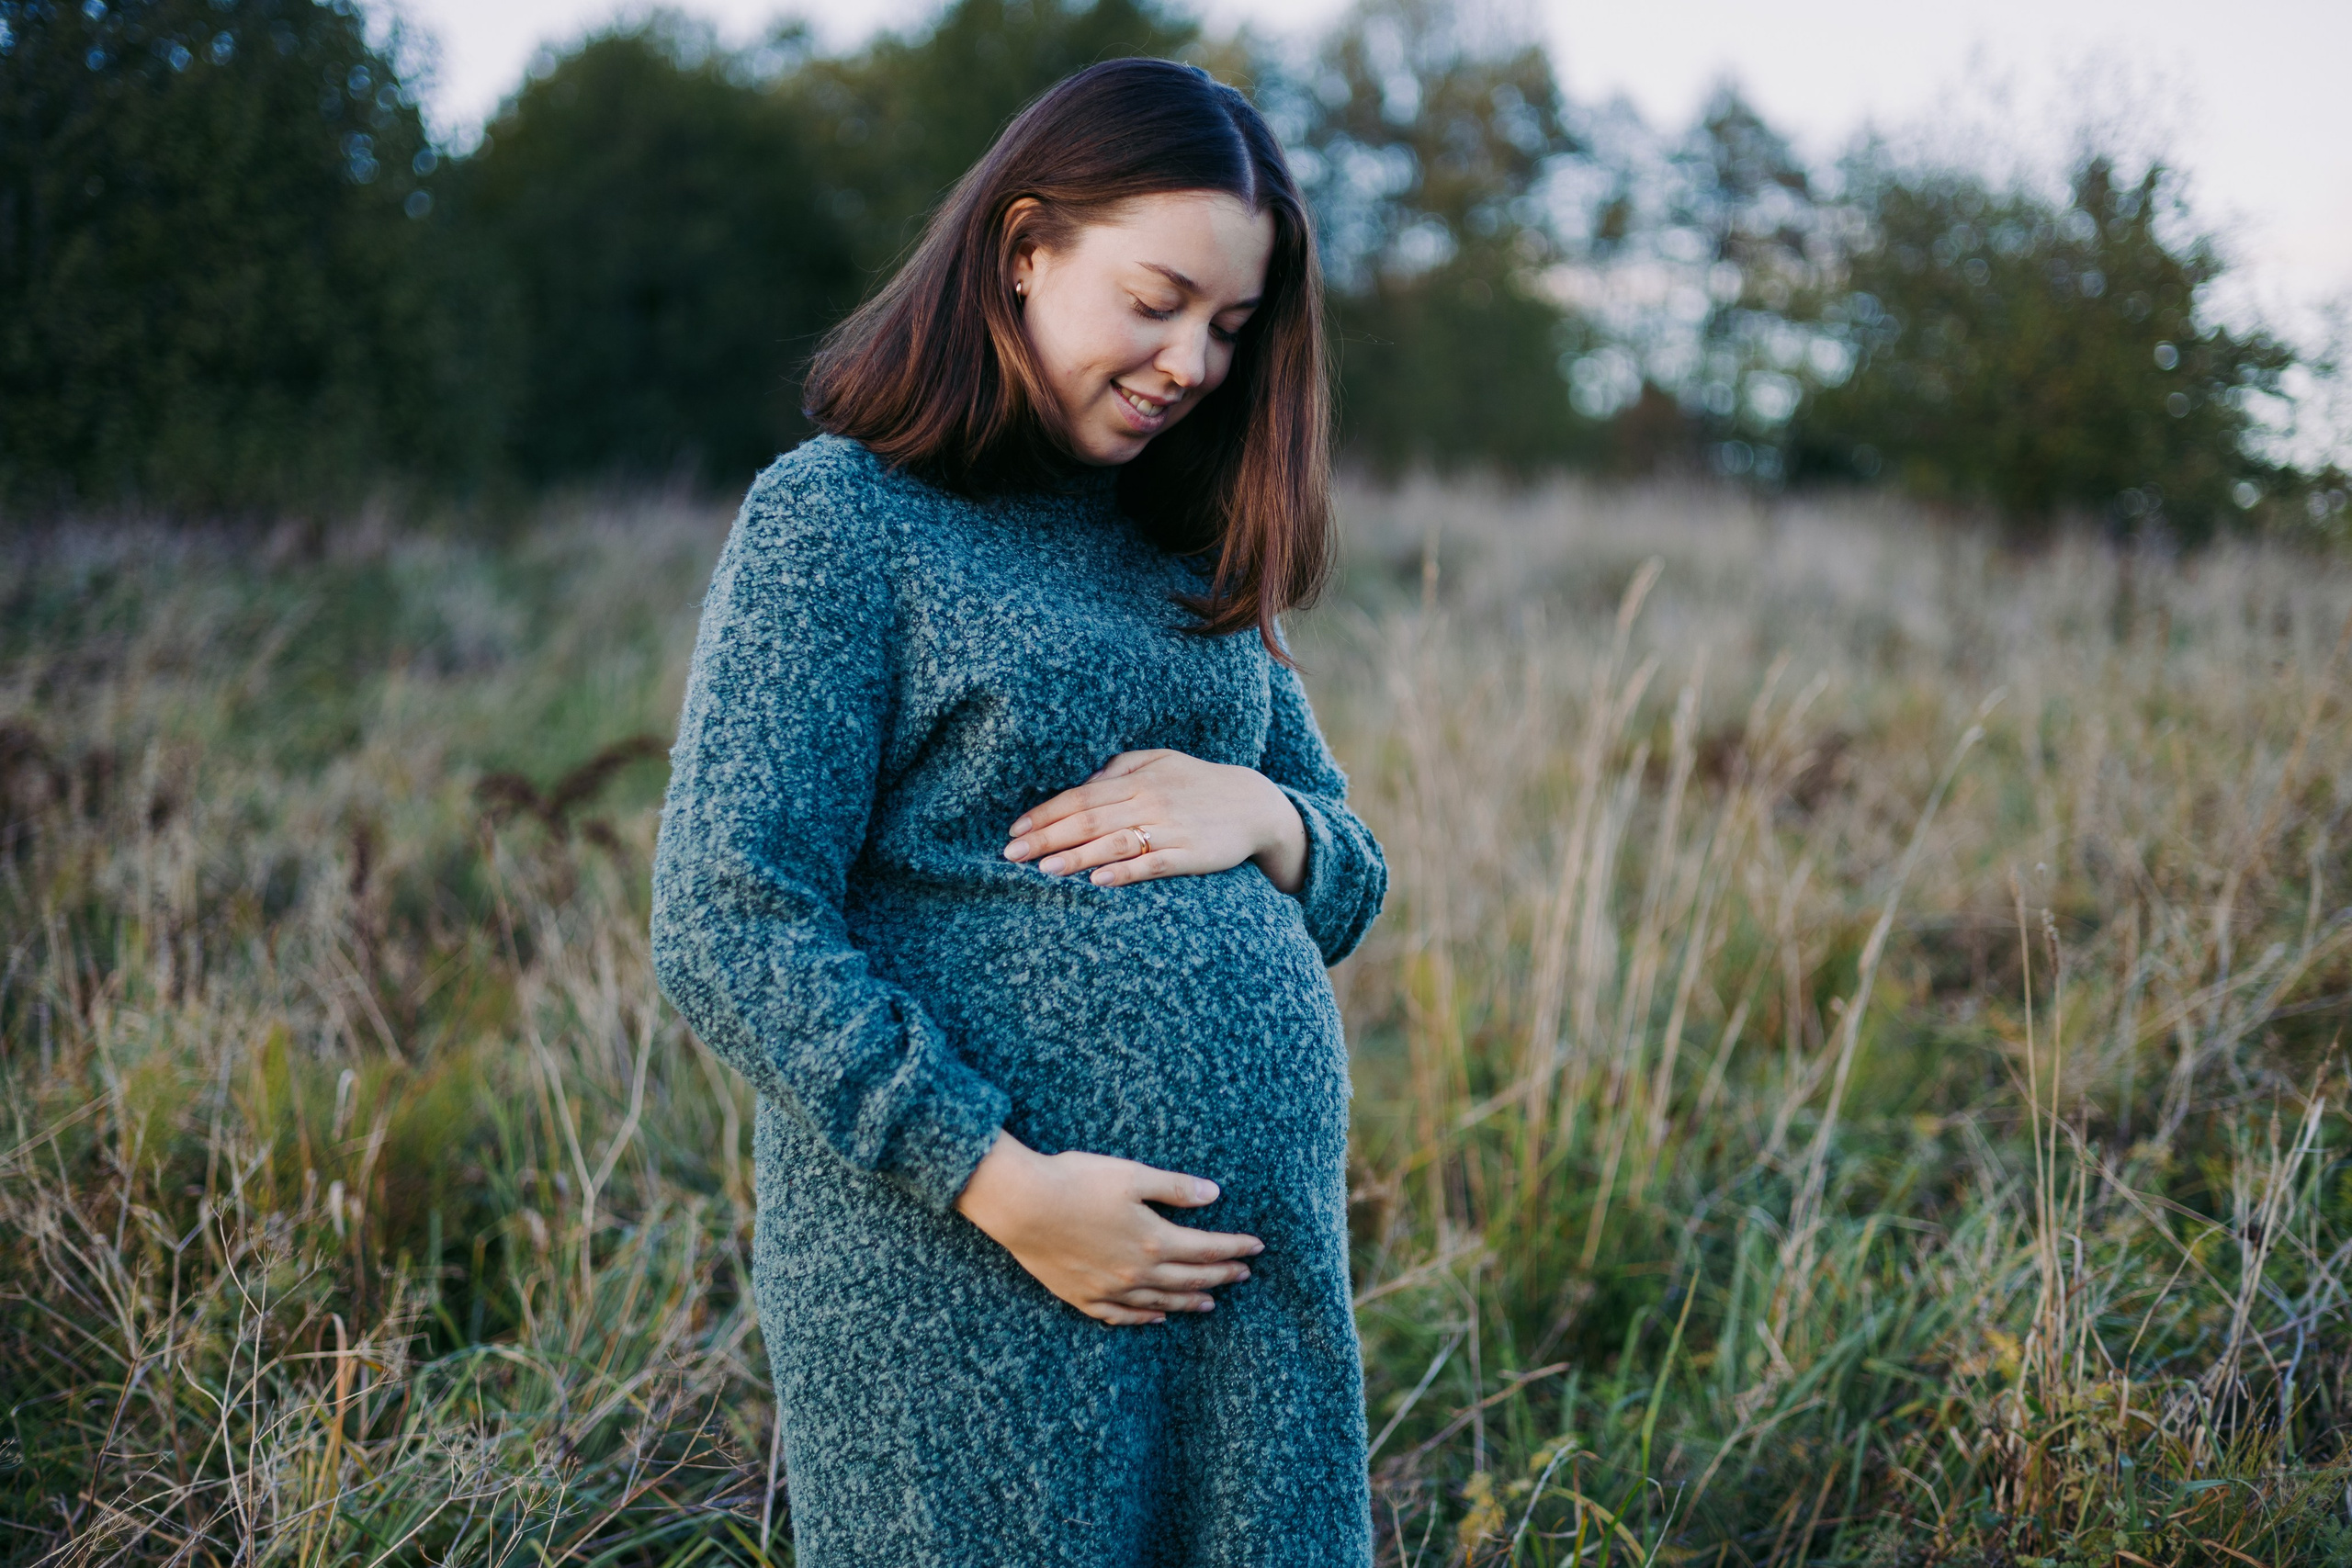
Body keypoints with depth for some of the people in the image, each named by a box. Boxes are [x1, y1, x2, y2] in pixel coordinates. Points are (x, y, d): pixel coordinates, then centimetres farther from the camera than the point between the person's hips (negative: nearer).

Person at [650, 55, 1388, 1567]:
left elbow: (1350, 881, 16)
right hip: (959, 1269, -6)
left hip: (1271, 1251, 6)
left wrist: (1263, 817, -7)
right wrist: (1001, 1182, -18)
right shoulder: (839, 518, -6)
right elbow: (729, 929, -13)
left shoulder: (1195, 549, 13)